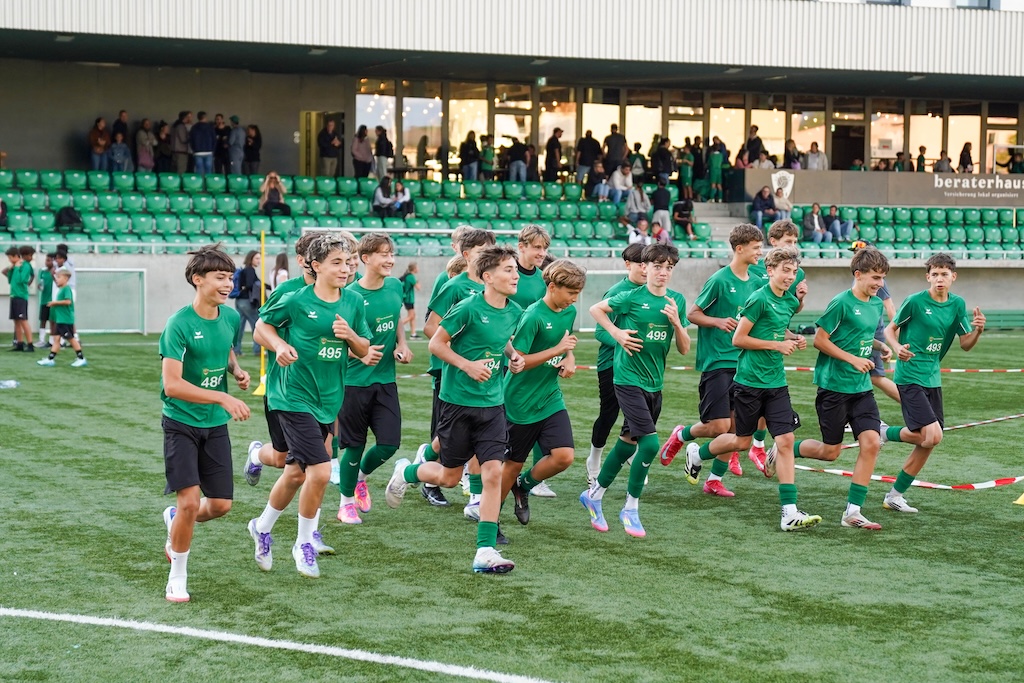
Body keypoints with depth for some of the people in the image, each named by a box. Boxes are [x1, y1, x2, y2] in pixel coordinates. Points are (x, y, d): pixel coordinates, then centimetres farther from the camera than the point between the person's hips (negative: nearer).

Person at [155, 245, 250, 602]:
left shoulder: (231, 317, 1)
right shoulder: (179, 324, -18)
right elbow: (171, 385, -24)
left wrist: (237, 371, 2)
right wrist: (222, 398, -31)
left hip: (216, 425, 6)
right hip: (181, 423, -6)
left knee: (220, 505, 4)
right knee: (190, 501, -13)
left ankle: (175, 519, 37)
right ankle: (177, 577, 7)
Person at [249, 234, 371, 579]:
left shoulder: (354, 302, 3)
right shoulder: (296, 300, -11)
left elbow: (363, 350, 10)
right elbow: (263, 325, 3)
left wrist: (350, 335, -11)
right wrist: (280, 346, -15)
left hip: (328, 399, 6)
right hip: (294, 395, -6)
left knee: (297, 472, 16)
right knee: (321, 470, -15)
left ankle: (262, 528, 40)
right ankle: (304, 545, 6)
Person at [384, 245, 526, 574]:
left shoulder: (514, 312, 3)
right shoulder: (468, 308, -16)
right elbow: (436, 343, -9)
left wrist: (513, 356, 5)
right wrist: (468, 365, -19)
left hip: (493, 404, 5)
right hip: (458, 400, -5)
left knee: (493, 473, -7)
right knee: (449, 477, 8)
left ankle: (486, 552, -5)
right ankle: (406, 472, 40)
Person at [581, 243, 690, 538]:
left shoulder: (677, 301, 5)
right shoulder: (632, 297, -9)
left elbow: (684, 349, 6)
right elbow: (596, 309, 5)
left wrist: (676, 321, -11)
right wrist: (617, 332, -7)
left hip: (655, 383, 6)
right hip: (629, 379, -6)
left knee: (628, 442, 14)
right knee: (650, 443, -15)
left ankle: (594, 494, 33)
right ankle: (631, 508, 1)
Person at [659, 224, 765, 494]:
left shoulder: (756, 282, 9)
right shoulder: (719, 280, -10)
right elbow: (692, 313, -5)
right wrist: (718, 321, -20)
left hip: (741, 362, 6)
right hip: (716, 360, -6)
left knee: (733, 426, 3)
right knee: (718, 426, -10)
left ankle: (714, 480, 14)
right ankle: (681, 435, 20)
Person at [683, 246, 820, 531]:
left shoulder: (790, 302, 8)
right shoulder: (759, 299, -14)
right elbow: (738, 339, -13)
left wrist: (792, 340, 5)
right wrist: (776, 344, -15)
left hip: (777, 382, 6)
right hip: (750, 380, -6)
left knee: (785, 440, -5)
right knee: (742, 441, 8)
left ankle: (790, 513, -8)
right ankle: (696, 453, 38)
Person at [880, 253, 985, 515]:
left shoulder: (957, 304, 5)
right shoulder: (915, 301, -11)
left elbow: (966, 344, 6)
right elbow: (890, 329, 0)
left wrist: (977, 330, -15)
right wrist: (897, 348, -20)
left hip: (932, 378, 7)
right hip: (910, 376, -7)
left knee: (927, 441, 8)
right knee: (932, 436, -19)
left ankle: (895, 495, 19)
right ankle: (885, 433, 7)